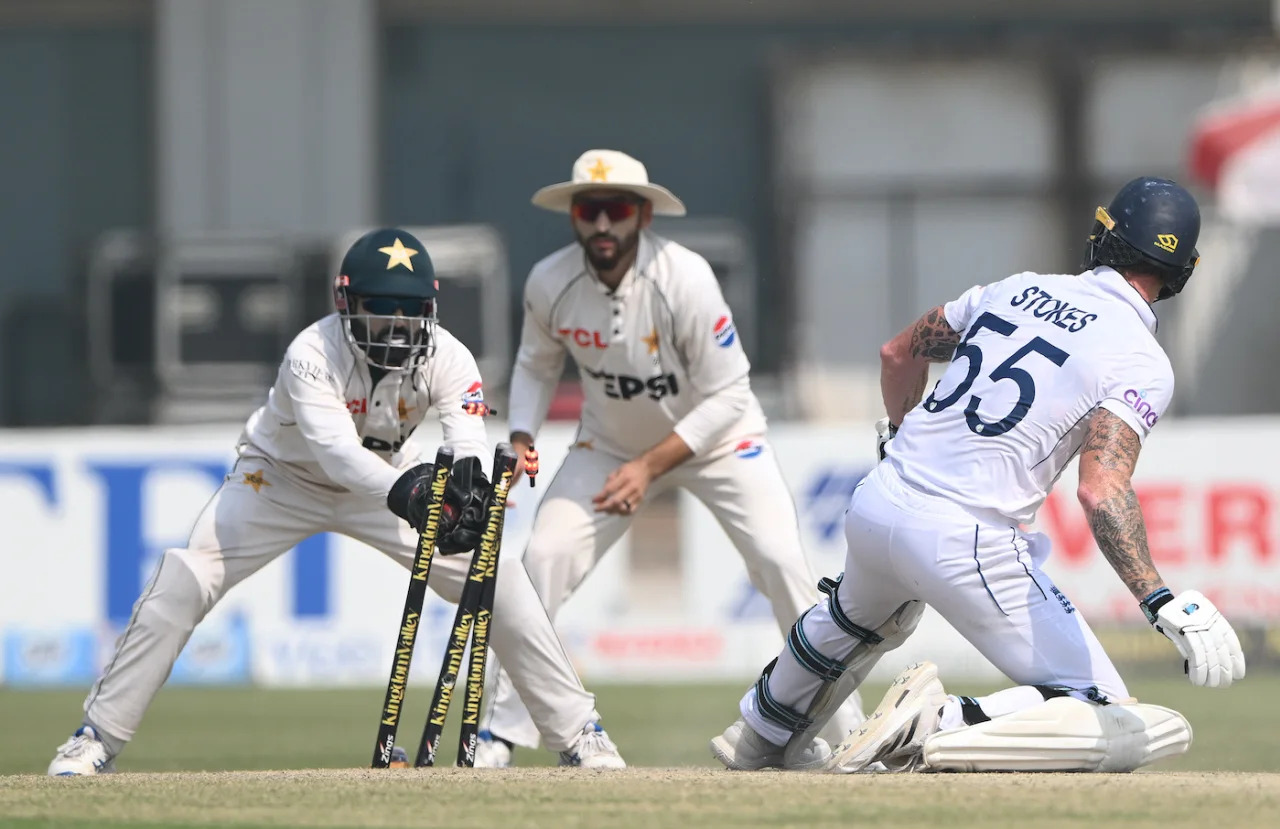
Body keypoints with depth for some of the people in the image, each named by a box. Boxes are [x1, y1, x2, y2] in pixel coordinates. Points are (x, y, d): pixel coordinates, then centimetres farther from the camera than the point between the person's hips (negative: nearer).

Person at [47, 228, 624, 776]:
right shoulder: (312, 355, -34)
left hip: (386, 478, 3)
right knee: (181, 586, -18)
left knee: (497, 579, -10)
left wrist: (469, 495, -61)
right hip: (283, 478, -3)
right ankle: (97, 738, -7)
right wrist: (404, 492, -67)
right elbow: (336, 449, -49)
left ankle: (575, 731, 2)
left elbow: (468, 447, -37)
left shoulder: (446, 358, -24)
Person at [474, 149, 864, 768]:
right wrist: (521, 439, -15)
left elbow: (728, 396, -25)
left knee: (781, 562, -17)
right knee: (543, 562, -13)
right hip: (610, 442, 3)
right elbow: (537, 365, 3)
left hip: (715, 436, -3)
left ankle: (849, 732, -6)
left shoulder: (684, 278, -30)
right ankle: (501, 734, -3)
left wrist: (649, 467, -31)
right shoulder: (549, 283, -18)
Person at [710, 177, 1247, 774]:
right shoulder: (1142, 363, -9)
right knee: (1111, 721, -5)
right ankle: (941, 728, -22)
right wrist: (1163, 604, -30)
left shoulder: (1016, 291, 11)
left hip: (874, 506, 7)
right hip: (964, 541, -7)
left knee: (858, 614, 43)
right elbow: (1101, 490, -25)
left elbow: (898, 353, 25)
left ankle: (759, 734, 61)